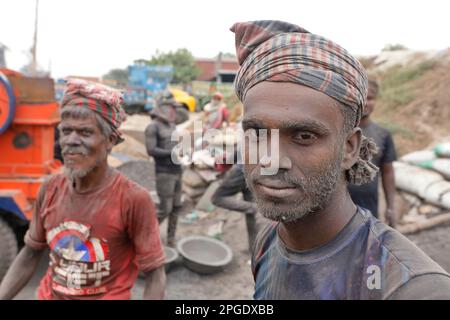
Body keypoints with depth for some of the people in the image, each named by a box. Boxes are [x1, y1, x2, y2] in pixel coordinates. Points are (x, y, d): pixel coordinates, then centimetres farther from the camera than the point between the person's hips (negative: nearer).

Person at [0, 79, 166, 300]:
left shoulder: (133, 199, -25)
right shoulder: (50, 190, -8)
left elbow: (155, 276, -18)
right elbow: (30, 254, 5)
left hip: (108, 294, -4)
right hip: (49, 294, 5)